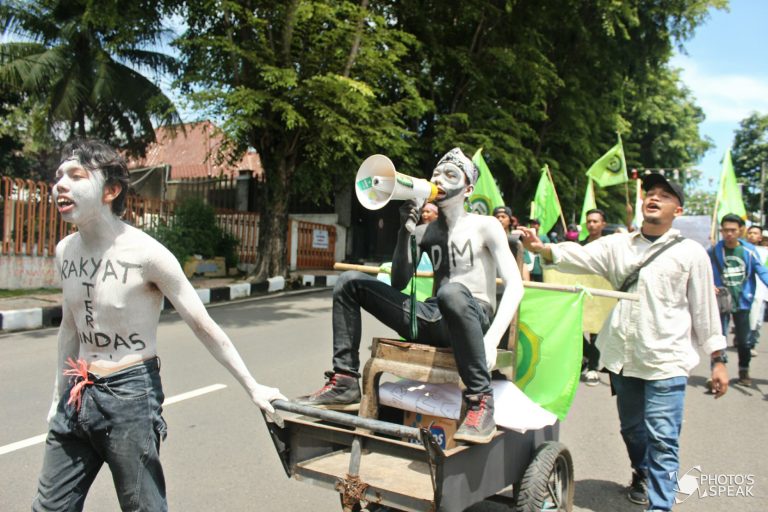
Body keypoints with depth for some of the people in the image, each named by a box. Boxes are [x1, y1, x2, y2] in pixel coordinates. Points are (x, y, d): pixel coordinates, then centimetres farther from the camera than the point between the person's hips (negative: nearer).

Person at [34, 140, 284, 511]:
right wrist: (60, 393, 21)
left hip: (130, 396, -6)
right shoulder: (65, 251, 3)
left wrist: (253, 388, -9)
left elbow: (203, 326, -12)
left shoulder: (146, 254, -16)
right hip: (78, 395, 6)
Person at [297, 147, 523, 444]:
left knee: (452, 291, -42)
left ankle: (480, 399, -30)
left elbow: (515, 286, -8)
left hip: (474, 318, -5)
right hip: (433, 320, 5)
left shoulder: (485, 225, 3)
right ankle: (344, 383, -7)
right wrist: (405, 231, -4)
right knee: (350, 282, -3)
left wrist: (491, 341, -22)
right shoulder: (424, 232, 17)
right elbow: (399, 283, 9)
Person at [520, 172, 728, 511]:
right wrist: (541, 248, -29)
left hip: (666, 360, -4)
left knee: (662, 438, -7)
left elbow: (704, 308, 1)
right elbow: (581, 256, -10)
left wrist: (717, 360, 1)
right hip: (623, 356, 4)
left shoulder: (690, 253, -1)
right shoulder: (618, 245, 6)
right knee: (631, 429, 21)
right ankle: (643, 474, 48)